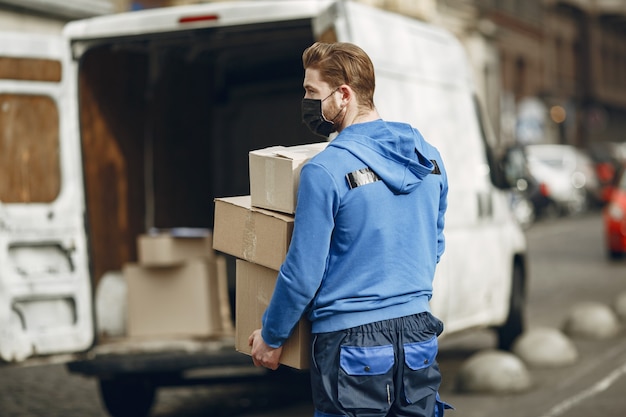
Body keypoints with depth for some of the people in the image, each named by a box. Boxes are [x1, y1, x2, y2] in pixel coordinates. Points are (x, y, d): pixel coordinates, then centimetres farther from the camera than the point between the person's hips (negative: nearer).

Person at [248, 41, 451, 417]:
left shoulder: (326, 171, -15)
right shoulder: (428, 156, 5)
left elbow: (303, 273, -12)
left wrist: (271, 337, 2)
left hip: (354, 346, -6)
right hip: (419, 338, 6)